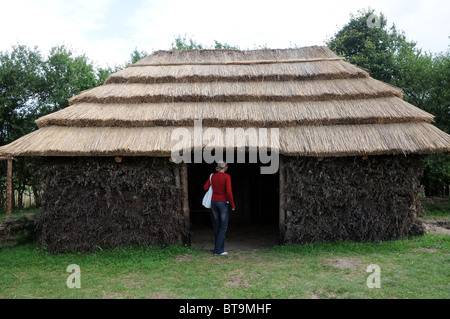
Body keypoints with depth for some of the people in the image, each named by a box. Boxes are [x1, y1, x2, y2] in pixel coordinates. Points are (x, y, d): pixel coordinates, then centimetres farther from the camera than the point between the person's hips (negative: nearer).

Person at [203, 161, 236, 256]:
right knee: (223, 227, 4)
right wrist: (233, 205, -10)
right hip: (223, 203, -5)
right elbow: (229, 191, -20)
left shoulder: (212, 176, 3)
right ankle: (219, 250, 0)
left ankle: (217, 249, 17)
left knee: (217, 226, 14)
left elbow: (205, 188, 7)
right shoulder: (227, 176, -13)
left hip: (214, 202, 5)